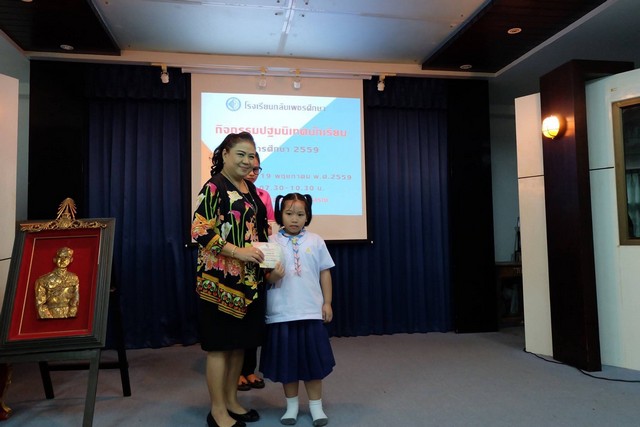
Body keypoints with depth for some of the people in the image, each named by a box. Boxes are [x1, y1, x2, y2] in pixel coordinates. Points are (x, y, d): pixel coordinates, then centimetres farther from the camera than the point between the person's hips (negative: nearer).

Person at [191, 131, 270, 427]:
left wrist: (268, 256, 5)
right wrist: (238, 252, -22)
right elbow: (200, 231, -17)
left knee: (240, 343, 14)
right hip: (221, 278, -8)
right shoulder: (213, 188, -9)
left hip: (249, 279, 8)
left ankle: (231, 401, 29)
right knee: (220, 344, 1)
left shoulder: (251, 189, 13)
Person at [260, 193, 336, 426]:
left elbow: (325, 273, 6)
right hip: (282, 312, 0)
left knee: (312, 359, 8)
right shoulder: (272, 242, -1)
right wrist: (273, 276, -23)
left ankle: (316, 405, 25)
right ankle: (291, 405, 29)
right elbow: (265, 276, 0)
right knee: (287, 359, 10)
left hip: (311, 310, 0)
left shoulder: (315, 240, 2)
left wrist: (327, 302, 3)